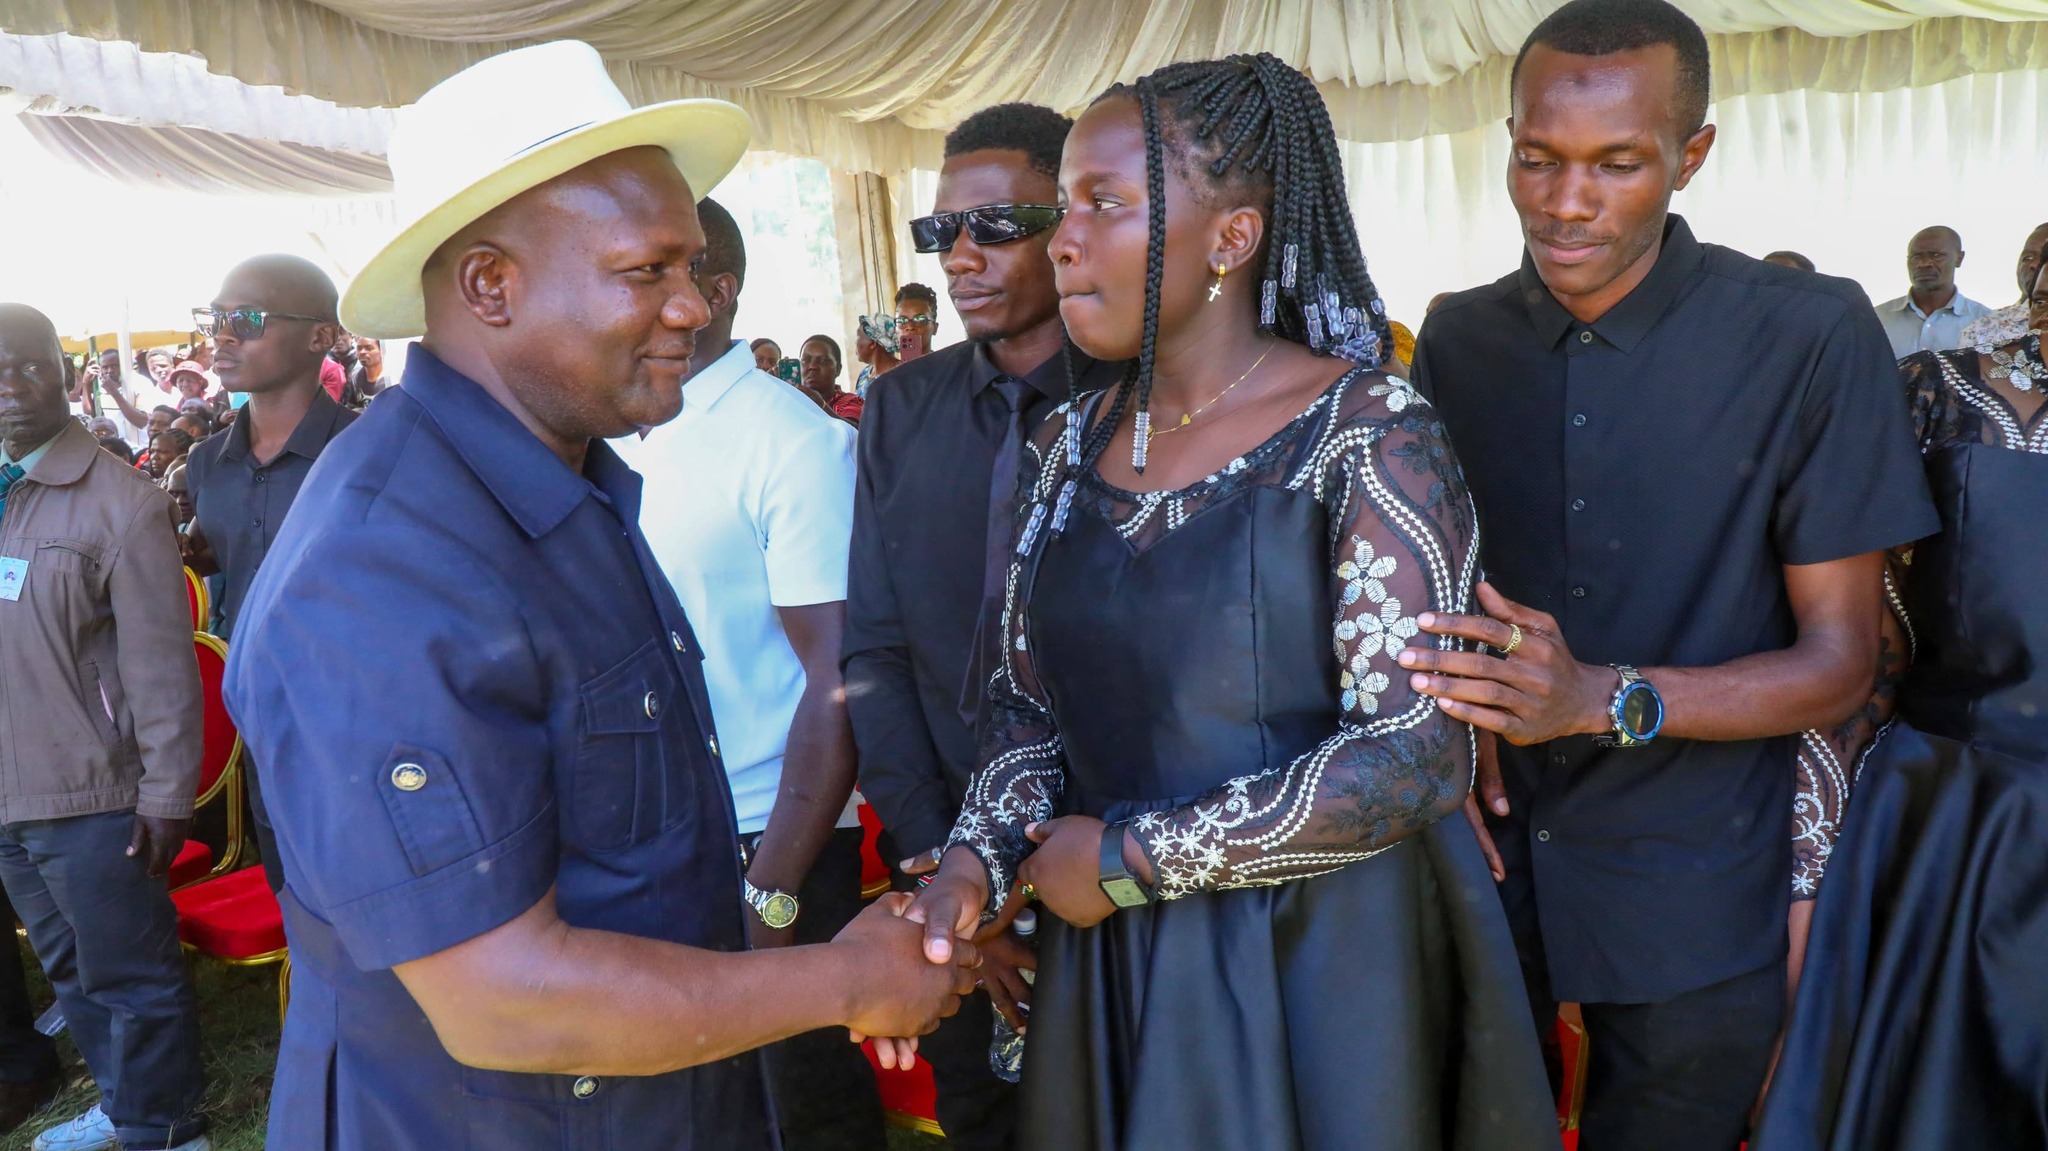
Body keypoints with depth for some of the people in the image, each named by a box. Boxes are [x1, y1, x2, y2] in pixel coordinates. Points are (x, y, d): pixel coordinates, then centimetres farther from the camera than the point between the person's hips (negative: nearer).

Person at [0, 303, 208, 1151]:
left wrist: (166, 796, -13)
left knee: (131, 981, 8)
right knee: (72, 974, 22)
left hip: (93, 798, -7)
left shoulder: (118, 501, -15)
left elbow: (162, 663, -14)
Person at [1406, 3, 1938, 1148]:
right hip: (1486, 843, 3)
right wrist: (1447, 717, -13)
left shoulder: (1812, 337, -12)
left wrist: (1603, 700, -27)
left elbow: (1839, 663, -11)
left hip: (1696, 893, -2)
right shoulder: (1457, 338, -2)